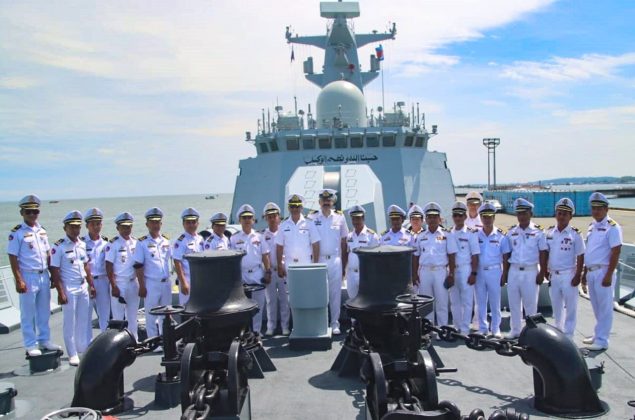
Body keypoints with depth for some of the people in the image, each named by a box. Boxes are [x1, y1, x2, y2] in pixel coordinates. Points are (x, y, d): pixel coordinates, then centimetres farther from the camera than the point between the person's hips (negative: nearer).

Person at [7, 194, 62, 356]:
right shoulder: (16, 233, -9)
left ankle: (45, 340, 26)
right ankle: (31, 345, 15)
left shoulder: (42, 231, 9)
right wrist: (19, 280, -15)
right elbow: (13, 258, -11)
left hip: (44, 276, 6)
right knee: (28, 314, 5)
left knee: (44, 311, 14)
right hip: (28, 277, -6)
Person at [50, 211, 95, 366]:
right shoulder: (59, 247, -10)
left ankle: (83, 348, 26)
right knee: (70, 322, 3)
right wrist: (61, 292, -14)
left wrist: (91, 285, 13)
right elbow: (55, 271, -11)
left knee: (84, 320, 12)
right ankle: (72, 354, 13)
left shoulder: (82, 244, 9)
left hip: (83, 287, 6)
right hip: (69, 289, -6)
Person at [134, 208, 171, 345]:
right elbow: (138, 266, -7)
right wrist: (142, 286, -10)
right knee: (151, 315, 3)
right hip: (151, 283, -4)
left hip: (166, 282, 4)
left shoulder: (166, 241, 9)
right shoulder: (142, 242, -5)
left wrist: (169, 279, 12)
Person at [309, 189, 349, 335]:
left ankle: (335, 324, 12)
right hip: (318, 260, -1)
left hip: (335, 260, 1)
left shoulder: (340, 217, 4)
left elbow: (343, 242, 7)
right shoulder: (312, 218, 1)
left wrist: (344, 265, 5)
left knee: (335, 293, 4)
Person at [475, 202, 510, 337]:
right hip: (479, 271, 2)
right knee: (481, 302, 9)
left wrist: (504, 275, -3)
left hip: (495, 271, -2)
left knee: (495, 302, 5)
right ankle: (482, 329, 18)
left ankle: (495, 329, 16)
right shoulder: (475, 235, 3)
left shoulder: (501, 235, -2)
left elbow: (506, 257, 1)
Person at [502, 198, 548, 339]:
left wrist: (542, 273, -8)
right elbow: (507, 254, 9)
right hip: (514, 271, 4)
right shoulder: (511, 232, 8)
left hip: (530, 271, -3)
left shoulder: (538, 232, -2)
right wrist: (504, 273, 6)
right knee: (514, 303, 9)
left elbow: (543, 254, -3)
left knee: (530, 303, 2)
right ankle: (515, 330, 20)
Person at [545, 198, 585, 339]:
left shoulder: (575, 234, -7)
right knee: (556, 306, 15)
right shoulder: (549, 232, 5)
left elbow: (580, 257, -6)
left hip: (568, 275, -4)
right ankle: (558, 332, 30)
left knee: (570, 307, 2)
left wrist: (578, 275, -11)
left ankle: (568, 336, 11)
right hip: (553, 275, 4)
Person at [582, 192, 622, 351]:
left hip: (603, 272, -8)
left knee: (604, 308, 0)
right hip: (591, 272, 8)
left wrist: (609, 275, -18)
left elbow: (616, 252, -15)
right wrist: (585, 273, 18)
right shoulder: (592, 226, 14)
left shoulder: (612, 227, -10)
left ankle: (602, 340, 6)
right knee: (596, 307, 16)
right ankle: (598, 336, 27)